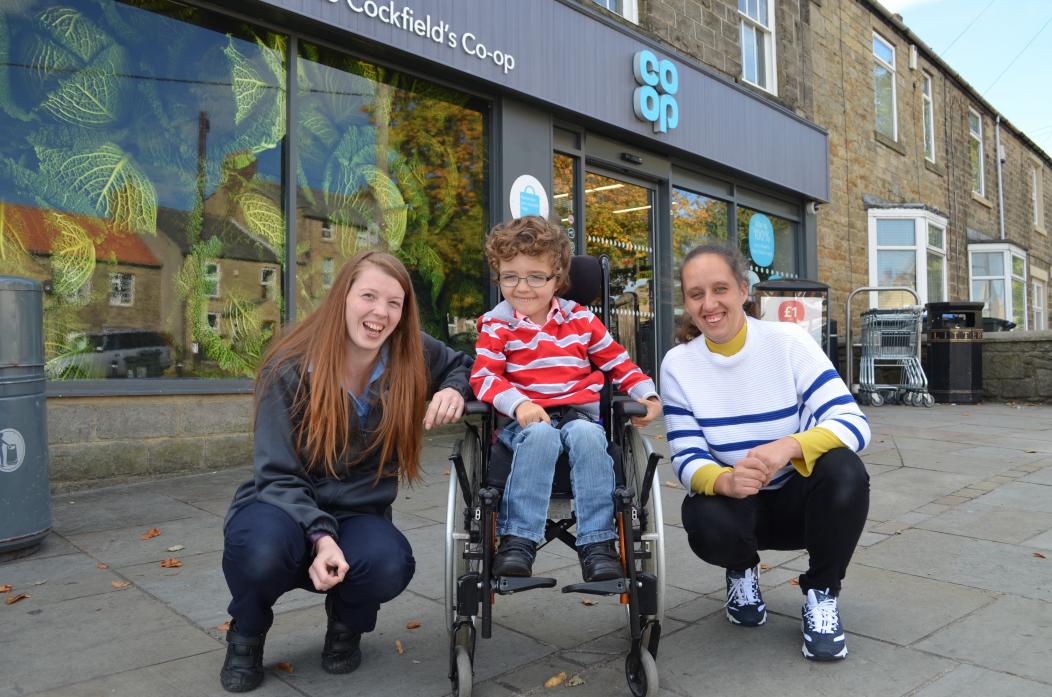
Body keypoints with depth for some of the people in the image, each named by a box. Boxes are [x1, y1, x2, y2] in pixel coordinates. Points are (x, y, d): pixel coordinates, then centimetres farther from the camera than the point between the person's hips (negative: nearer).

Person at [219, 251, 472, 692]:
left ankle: (347, 623, 7)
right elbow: (279, 475, -15)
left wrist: (454, 391, -13)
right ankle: (246, 634, 1)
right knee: (261, 546, -38)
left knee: (390, 565, -34)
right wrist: (321, 537, -31)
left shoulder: (411, 356, -9)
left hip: (359, 515, 2)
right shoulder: (290, 370, -17)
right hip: (286, 508, -1)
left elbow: (464, 365, 12)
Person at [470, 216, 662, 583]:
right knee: (541, 435, -36)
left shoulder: (581, 319, 11)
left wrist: (647, 394, 0)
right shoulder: (497, 325, 5)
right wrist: (519, 404, -24)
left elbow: (618, 362, 16)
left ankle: (597, 544, -28)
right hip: (527, 419, -1)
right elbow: (483, 376, -6)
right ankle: (517, 539, -32)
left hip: (580, 413, 2)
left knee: (586, 435, -33)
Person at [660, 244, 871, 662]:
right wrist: (725, 481, -38)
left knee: (844, 471, -32)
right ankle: (742, 572, 7)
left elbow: (854, 423, -22)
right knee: (707, 523, -33)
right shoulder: (678, 364, -11)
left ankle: (822, 595, -3)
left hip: (798, 496, 0)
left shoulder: (788, 341, -15)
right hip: (736, 503, 0)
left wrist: (789, 446, -43)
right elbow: (687, 459, -13)